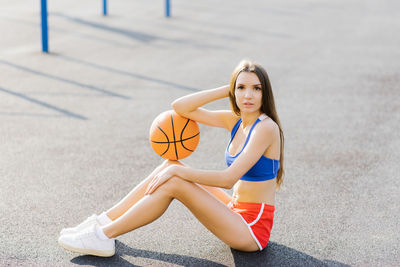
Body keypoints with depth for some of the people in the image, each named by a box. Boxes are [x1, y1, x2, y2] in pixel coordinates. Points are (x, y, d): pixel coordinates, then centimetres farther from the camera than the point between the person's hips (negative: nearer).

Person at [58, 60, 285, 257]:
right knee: (170, 165, -2)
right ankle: (105, 221, 3)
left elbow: (229, 179, -26)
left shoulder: (266, 127, -18)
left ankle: (104, 236, -8)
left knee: (172, 182, -19)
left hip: (253, 228, -8)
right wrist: (226, 90, -3)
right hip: (236, 211, 8)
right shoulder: (235, 121, 6)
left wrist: (178, 171, -21)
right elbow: (180, 107, 2)